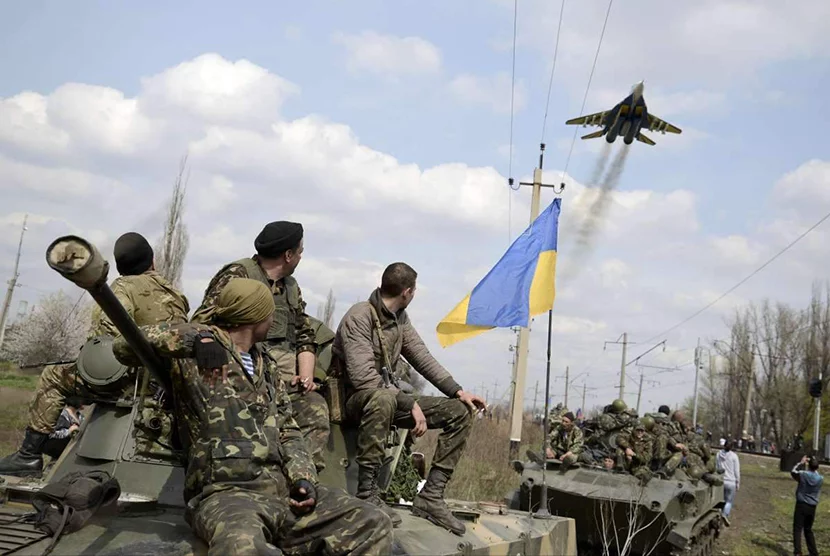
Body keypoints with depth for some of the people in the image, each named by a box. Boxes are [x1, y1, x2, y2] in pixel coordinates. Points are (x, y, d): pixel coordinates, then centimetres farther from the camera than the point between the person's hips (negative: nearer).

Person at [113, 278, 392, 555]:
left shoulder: (268, 366, 23)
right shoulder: (194, 354, 3)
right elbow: (124, 345, -7)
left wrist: (304, 478, 4)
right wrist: (194, 337, -17)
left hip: (284, 488, 7)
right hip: (226, 493, -7)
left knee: (373, 525, -8)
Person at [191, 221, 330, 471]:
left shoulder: (291, 287, 23)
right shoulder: (237, 275, 0)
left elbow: (306, 337, 24)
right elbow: (201, 325, -8)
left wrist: (306, 375, 7)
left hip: (286, 378, 6)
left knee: (315, 409, -20)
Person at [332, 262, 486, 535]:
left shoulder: (400, 318, 8)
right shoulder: (359, 317, -19)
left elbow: (423, 359, 9)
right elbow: (363, 377, -27)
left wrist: (459, 391, -2)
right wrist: (411, 404, -28)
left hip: (389, 397, 8)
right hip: (355, 399, -8)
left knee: (461, 412, -3)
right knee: (383, 398, -43)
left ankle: (431, 497, -9)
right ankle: (366, 493, -31)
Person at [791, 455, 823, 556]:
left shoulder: (803, 474, -12)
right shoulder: (821, 479, -4)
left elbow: (793, 471, 8)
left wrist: (801, 463, 17)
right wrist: (814, 462, 16)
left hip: (801, 505, -4)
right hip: (812, 507, 4)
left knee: (797, 529, -3)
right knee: (808, 530, 19)